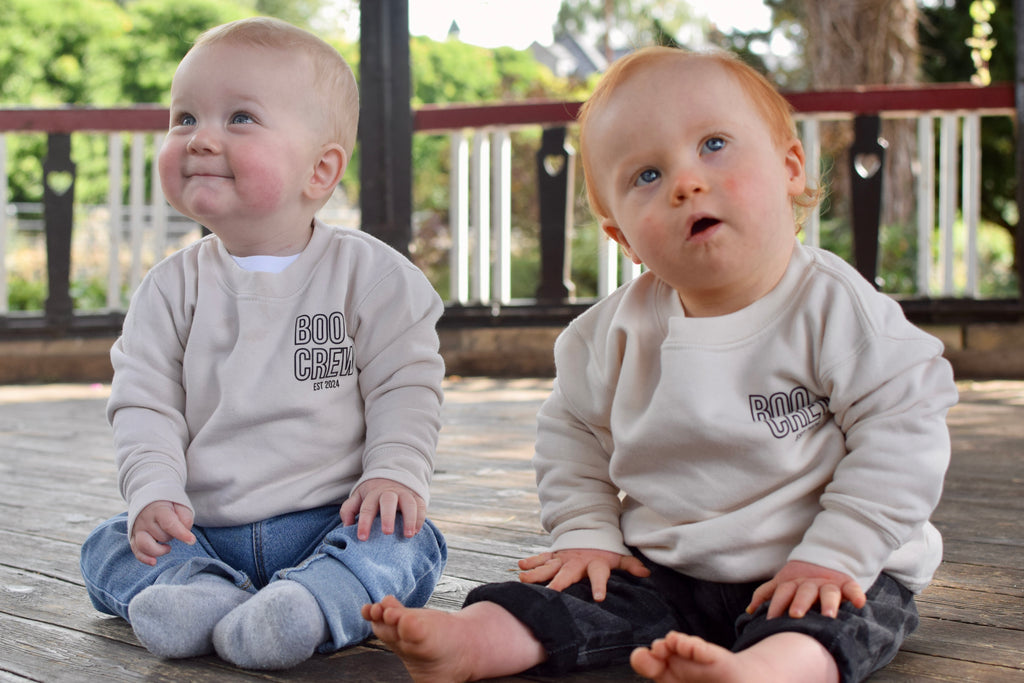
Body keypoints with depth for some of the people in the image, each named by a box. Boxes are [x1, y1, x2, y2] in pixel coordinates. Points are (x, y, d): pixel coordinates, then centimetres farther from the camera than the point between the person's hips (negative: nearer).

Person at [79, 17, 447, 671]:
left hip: (334, 519, -3)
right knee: (109, 546, -11)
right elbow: (144, 402, 0)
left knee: (404, 542, -28)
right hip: (204, 530, 3)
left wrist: (394, 472, -19)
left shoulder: (370, 273, -4)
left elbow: (407, 385, -4)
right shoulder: (173, 286, 4)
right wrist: (154, 493, -15)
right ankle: (204, 592, -32)